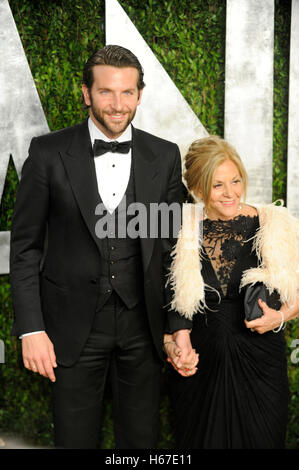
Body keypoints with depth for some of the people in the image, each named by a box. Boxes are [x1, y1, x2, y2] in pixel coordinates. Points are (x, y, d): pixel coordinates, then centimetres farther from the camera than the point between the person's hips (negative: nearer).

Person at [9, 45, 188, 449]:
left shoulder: (165, 156, 1)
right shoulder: (49, 153, -5)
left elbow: (173, 243, 6)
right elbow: (25, 245, -3)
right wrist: (31, 328, -8)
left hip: (143, 325, 2)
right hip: (74, 326, -1)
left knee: (141, 438, 17)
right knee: (74, 438, 13)